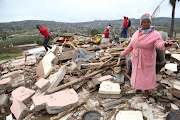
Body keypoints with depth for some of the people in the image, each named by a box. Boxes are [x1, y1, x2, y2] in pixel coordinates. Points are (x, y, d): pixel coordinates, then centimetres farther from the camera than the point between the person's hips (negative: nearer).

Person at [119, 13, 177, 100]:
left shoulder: (155, 34, -14)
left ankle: (146, 90, 32)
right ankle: (139, 87, 40)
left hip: (147, 60, -4)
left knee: (147, 74, 10)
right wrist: (123, 53, 11)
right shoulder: (136, 33, 0)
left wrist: (166, 44, -53)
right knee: (138, 73, 17)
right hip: (137, 59, 4)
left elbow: (159, 44, -30)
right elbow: (131, 45, 8)